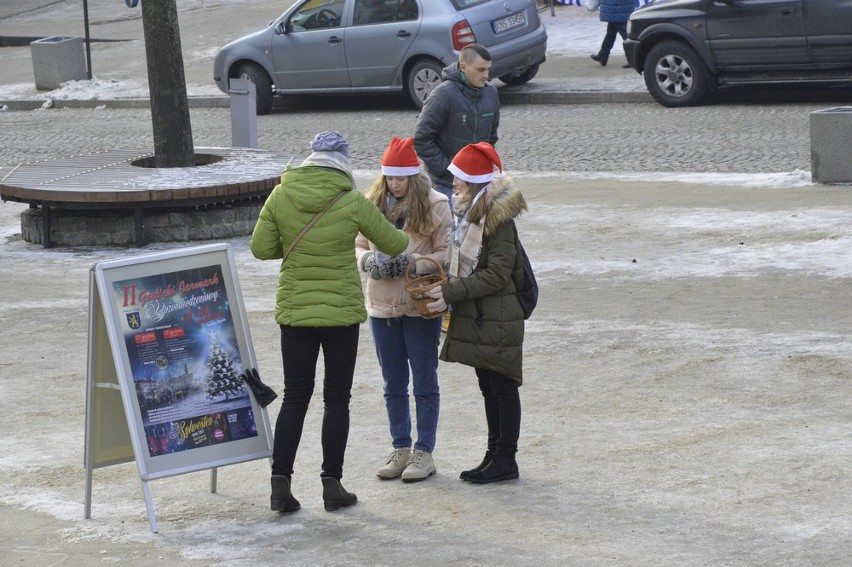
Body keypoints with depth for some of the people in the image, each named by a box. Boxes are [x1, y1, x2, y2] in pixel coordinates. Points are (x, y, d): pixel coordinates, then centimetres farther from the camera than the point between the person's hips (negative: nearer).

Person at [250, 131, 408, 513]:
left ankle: (280, 483, 4)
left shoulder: (281, 196, -5)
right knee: (337, 399, 7)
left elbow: (260, 248, -3)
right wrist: (402, 240, 24)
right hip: (342, 311, -2)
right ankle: (332, 484, 9)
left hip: (294, 311, 2)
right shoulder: (353, 202, -11)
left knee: (295, 398, 9)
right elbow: (392, 244, 1)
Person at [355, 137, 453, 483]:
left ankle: (424, 452, 11)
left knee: (425, 382, 4)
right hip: (382, 305, 4)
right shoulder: (372, 204, 4)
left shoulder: (434, 205, -6)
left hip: (421, 305, -4)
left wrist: (415, 264, -22)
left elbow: (445, 253, -6)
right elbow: (358, 245, 10)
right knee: (393, 384, 12)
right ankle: (400, 448, 23)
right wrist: (369, 260, -12)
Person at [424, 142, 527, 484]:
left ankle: (506, 459, 7)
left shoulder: (498, 219, -18)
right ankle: (495, 455, 21)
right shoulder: (471, 213, 10)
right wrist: (448, 291, 5)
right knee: (488, 388, 14)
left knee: (502, 387, 0)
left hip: (496, 320, -9)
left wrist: (451, 292, -22)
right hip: (475, 316, 9)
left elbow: (497, 275, -21)